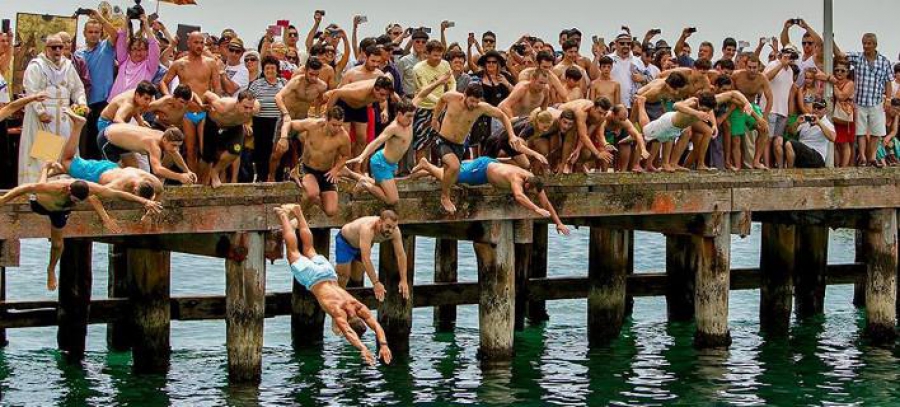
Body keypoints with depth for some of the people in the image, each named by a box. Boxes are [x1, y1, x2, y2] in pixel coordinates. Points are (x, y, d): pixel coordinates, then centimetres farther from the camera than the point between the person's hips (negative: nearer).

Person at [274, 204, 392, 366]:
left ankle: (297, 211, 45)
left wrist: (383, 345, -43)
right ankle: (283, 215, 36)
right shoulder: (338, 311, -39)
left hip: (327, 272, 4)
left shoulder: (359, 308, -28)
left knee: (308, 249, 29)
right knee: (293, 252, 20)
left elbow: (376, 326, -30)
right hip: (312, 278, -4)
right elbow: (348, 333, -52)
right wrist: (363, 349, -63)